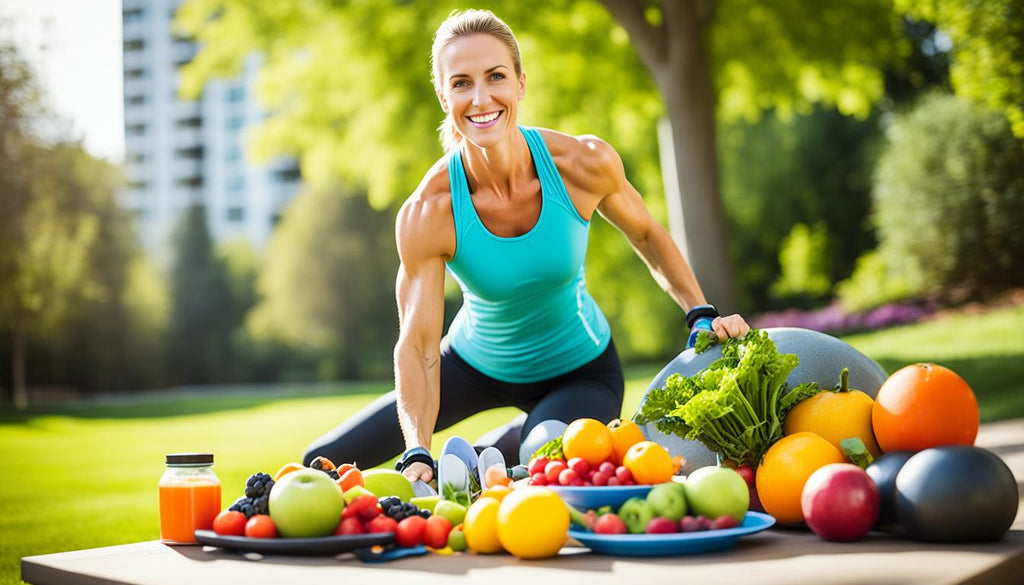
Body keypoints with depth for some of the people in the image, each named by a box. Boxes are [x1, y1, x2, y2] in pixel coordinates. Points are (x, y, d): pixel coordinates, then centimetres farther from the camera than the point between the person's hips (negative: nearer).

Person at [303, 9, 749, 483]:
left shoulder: (585, 163, -24)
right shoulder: (427, 214, -27)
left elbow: (646, 235, -3)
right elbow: (418, 347, -26)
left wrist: (701, 314, -12)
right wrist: (419, 456, -39)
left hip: (579, 371, 0)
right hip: (476, 364, 1)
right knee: (322, 464, 0)